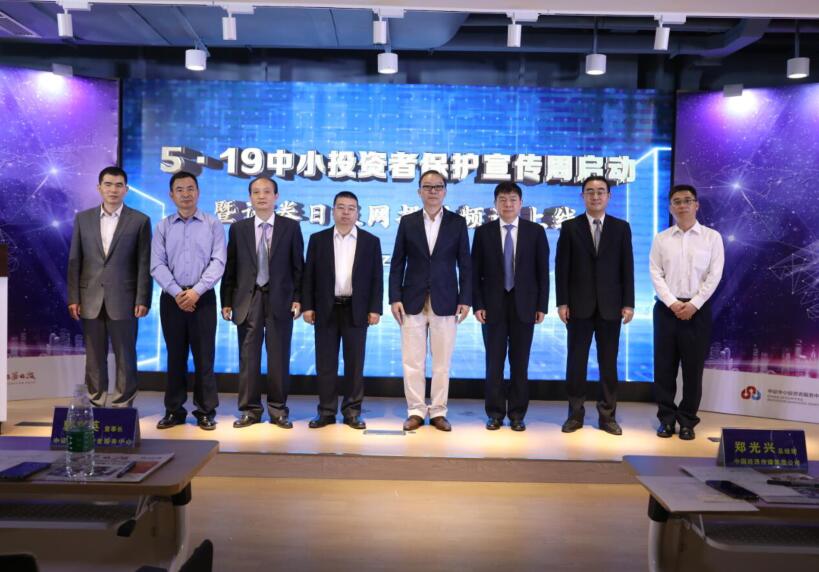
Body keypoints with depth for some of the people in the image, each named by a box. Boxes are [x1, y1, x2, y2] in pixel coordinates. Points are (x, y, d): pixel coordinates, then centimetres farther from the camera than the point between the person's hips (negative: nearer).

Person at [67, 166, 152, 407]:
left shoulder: (140, 221, 1)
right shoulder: (83, 218, 9)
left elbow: (144, 264, -2)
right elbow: (74, 261, 8)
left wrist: (142, 300, -8)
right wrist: (73, 298, 1)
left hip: (123, 300, -2)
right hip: (91, 300, 3)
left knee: (125, 358, 3)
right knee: (94, 357, 9)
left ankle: (123, 406, 11)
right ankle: (95, 404, 19)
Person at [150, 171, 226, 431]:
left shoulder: (213, 224, 2)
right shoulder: (163, 226, 7)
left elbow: (218, 262, -5)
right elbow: (157, 265, 1)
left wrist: (196, 291, -14)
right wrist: (177, 292, -12)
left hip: (202, 297, -2)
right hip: (171, 297, 2)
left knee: (204, 356, 1)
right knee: (175, 356, 8)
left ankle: (206, 411, 9)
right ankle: (174, 410, 17)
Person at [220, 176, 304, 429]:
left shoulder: (291, 227, 4)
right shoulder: (238, 228, 8)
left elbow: (298, 267, 3)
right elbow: (230, 268, 7)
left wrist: (298, 298, -4)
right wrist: (227, 301, 2)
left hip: (280, 300, -1)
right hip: (248, 300, 1)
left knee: (279, 357, 4)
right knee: (248, 357, 5)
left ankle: (278, 410, 15)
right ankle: (250, 410, 16)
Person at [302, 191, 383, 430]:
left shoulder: (371, 241, 5)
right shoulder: (318, 239, 6)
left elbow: (376, 278, 2)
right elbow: (309, 275, 5)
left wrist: (375, 309, -5)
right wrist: (307, 306, -2)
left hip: (356, 310, 0)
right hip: (326, 309, 1)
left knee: (354, 364, 4)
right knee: (325, 363, 5)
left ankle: (352, 412, 13)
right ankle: (326, 411, 15)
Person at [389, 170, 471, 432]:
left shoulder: (458, 222, 5)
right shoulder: (407, 221, 7)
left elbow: (465, 264, 4)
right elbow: (397, 263, 5)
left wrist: (465, 299, -4)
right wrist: (395, 298, -3)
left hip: (445, 301, 0)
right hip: (413, 301, 1)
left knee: (442, 361, 4)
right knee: (413, 360, 2)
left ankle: (438, 412, 14)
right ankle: (416, 411, 13)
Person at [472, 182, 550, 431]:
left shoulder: (535, 231, 4)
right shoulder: (483, 232, 3)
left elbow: (542, 271, 3)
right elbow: (475, 272, 2)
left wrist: (542, 306, -3)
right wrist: (477, 305, -5)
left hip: (523, 306, 0)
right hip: (493, 306, 0)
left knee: (520, 363, 6)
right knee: (494, 362, 4)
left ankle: (517, 414, 16)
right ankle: (495, 413, 14)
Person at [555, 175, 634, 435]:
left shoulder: (621, 227, 7)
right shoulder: (570, 227, 4)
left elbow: (627, 268, 4)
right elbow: (562, 267, 0)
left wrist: (628, 303, -2)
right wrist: (562, 302, -6)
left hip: (610, 306, 1)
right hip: (579, 305, -1)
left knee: (608, 363, 6)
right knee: (576, 361, 4)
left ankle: (607, 415, 16)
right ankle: (575, 414, 15)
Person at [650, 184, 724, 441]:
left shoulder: (712, 237, 2)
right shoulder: (661, 239, 6)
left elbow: (714, 275, -3)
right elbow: (656, 274, 0)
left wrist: (694, 304, -12)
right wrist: (672, 303, -12)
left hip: (698, 308, -1)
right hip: (667, 308, 1)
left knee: (693, 367, 3)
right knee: (664, 366, 3)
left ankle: (687, 420, 15)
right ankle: (666, 418, 15)